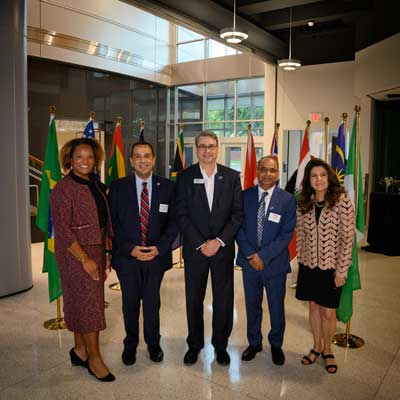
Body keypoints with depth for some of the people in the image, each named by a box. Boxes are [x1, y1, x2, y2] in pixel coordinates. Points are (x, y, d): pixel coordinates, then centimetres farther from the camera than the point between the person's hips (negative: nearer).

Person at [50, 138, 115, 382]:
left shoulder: (96, 185, 9)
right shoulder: (64, 188, -13)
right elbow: (62, 230, -17)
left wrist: (105, 253, 10)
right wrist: (85, 259, -18)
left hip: (97, 251, 7)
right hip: (77, 254, -7)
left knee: (80, 302, 16)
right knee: (88, 304, 1)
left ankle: (80, 350, 30)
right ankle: (94, 358, 16)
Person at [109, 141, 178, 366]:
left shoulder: (168, 187, -1)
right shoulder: (118, 187, -2)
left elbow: (173, 222, 0)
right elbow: (113, 223, -2)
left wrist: (159, 248, -11)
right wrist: (130, 249, -12)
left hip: (157, 255, 0)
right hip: (127, 256, 0)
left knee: (152, 303, 12)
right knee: (130, 304, 13)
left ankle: (153, 344, 35)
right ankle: (130, 345, 35)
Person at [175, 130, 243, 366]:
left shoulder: (232, 176, 1)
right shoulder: (185, 177, -1)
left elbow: (238, 214, -2)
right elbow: (181, 215, -5)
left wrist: (219, 241, -11)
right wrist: (200, 244, -12)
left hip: (223, 248, 1)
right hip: (194, 248, 0)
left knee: (224, 299, 9)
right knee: (194, 299, 10)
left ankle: (220, 344, 28)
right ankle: (195, 344, 29)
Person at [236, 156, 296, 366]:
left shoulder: (288, 199, -6)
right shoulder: (245, 196, 0)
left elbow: (287, 234, -11)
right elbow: (239, 227, -1)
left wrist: (264, 256, -17)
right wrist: (250, 254, -13)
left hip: (275, 263, -1)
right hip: (249, 261, 2)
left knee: (276, 307, 14)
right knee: (252, 305, 16)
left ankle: (276, 344, 36)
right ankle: (254, 342, 37)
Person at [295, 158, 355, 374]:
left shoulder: (342, 202, -13)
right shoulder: (303, 204, 1)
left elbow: (347, 238, -12)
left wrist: (341, 271, -12)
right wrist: (301, 259, 7)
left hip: (331, 266, -4)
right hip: (308, 265, 4)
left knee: (328, 312, 6)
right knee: (313, 307, 15)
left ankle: (327, 351, 30)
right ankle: (316, 347, 35)